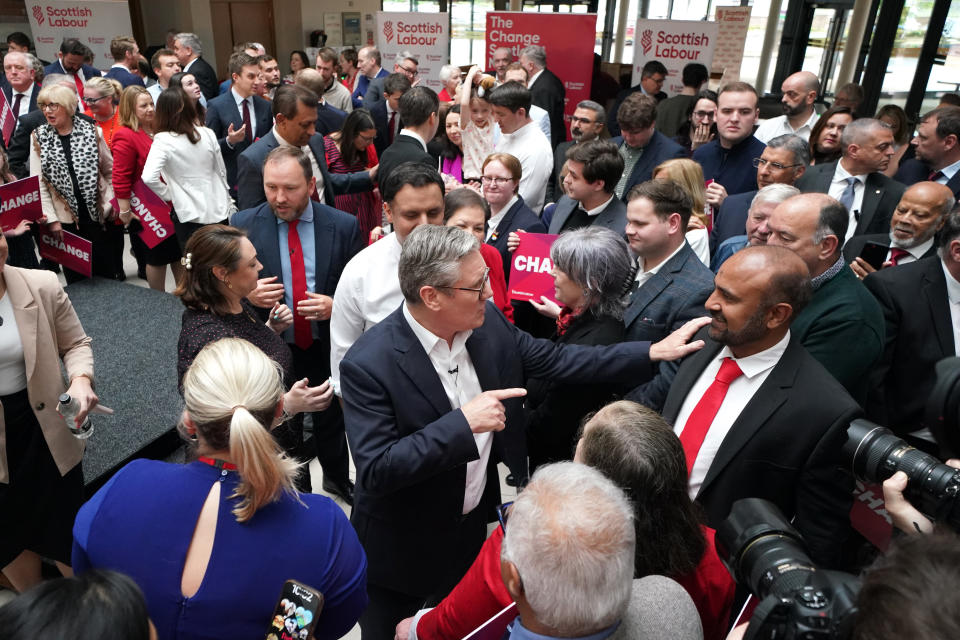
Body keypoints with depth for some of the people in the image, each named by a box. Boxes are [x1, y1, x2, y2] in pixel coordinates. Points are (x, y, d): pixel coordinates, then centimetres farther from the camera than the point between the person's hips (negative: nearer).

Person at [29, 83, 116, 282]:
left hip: (98, 214, 0)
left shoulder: (92, 131, 0)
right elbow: (38, 183, -1)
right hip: (65, 219, 1)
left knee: (105, 271, 7)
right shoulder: (38, 138, 1)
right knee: (75, 276, 8)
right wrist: (51, 219, -7)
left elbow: (110, 171, 7)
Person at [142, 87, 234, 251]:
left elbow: (149, 178, -23)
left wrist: (169, 194, -5)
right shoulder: (207, 134, -1)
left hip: (190, 214, -4)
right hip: (219, 211, 4)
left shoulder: (163, 141, -12)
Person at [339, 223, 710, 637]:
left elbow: (556, 361, -2)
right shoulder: (368, 365, -28)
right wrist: (461, 423, -37)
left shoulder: (489, 326, -10)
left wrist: (654, 352, -5)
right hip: (402, 551, -5)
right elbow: (375, 471, -30)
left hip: (476, 525, 5)